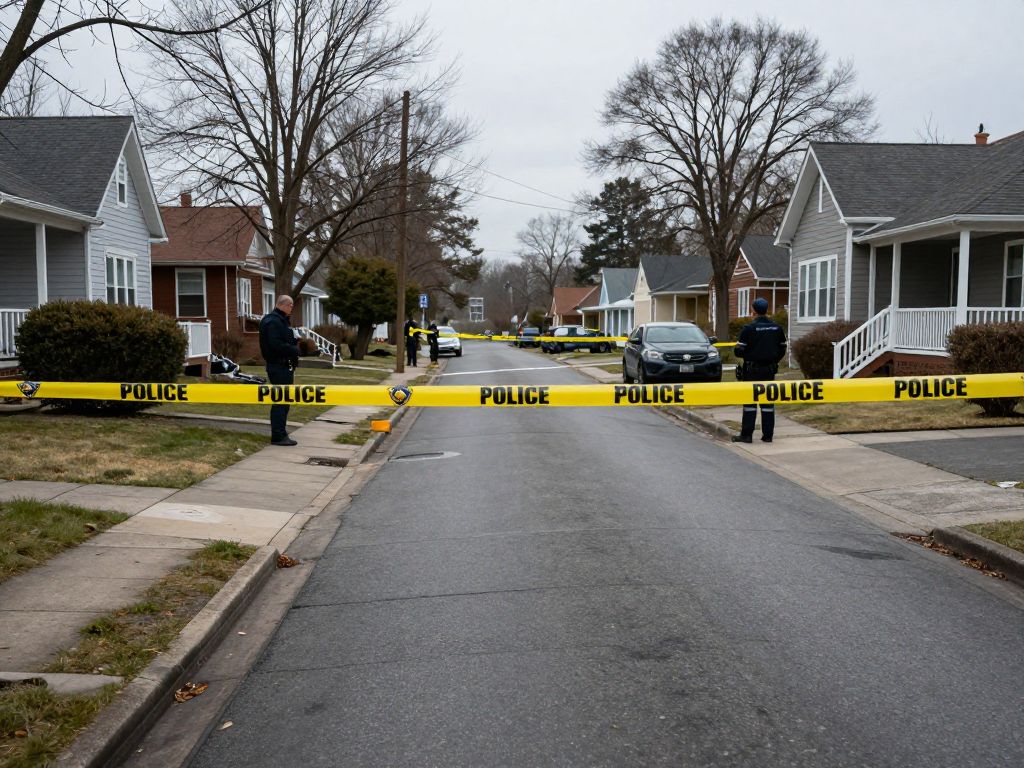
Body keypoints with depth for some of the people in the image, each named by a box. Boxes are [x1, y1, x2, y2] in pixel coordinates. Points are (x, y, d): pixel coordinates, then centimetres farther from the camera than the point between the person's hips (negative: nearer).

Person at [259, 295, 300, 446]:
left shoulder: (281, 320, 19)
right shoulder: (273, 322, -15)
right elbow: (276, 345, -25)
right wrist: (295, 350, -14)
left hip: (283, 367, 11)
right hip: (279, 367, -11)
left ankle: (280, 434, 22)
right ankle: (278, 436, -5)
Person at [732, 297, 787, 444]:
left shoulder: (749, 328, -13)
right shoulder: (777, 328, 3)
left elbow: (739, 351, -14)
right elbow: (782, 350, 10)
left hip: (752, 370, -4)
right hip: (770, 371, 4)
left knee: (749, 401, 1)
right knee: (768, 402, 9)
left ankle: (746, 434, 1)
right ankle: (768, 434, 12)